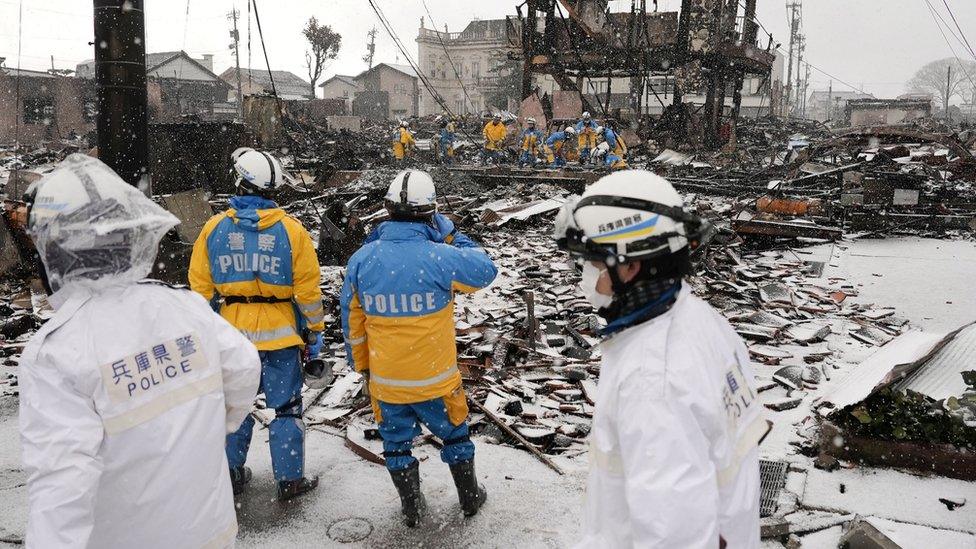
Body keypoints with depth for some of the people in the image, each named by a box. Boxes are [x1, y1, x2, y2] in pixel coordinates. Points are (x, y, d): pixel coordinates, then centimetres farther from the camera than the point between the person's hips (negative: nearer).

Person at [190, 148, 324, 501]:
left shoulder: (214, 227, -2)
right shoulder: (291, 229, -8)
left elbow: (201, 287, 2)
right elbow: (307, 289, -6)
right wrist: (314, 332, 4)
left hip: (231, 335, 2)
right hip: (279, 333, -2)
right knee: (286, 407, 8)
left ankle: (232, 474, 29)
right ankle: (289, 479, 14)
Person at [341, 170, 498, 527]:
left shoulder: (361, 259, -10)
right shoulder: (440, 257, -22)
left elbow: (351, 320, 0)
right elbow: (486, 269, -3)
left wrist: (362, 365, 15)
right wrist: (450, 235, 2)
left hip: (385, 380, 2)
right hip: (434, 379, -2)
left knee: (396, 441, 22)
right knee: (454, 434, 22)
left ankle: (411, 507, 36)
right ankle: (470, 497, 39)